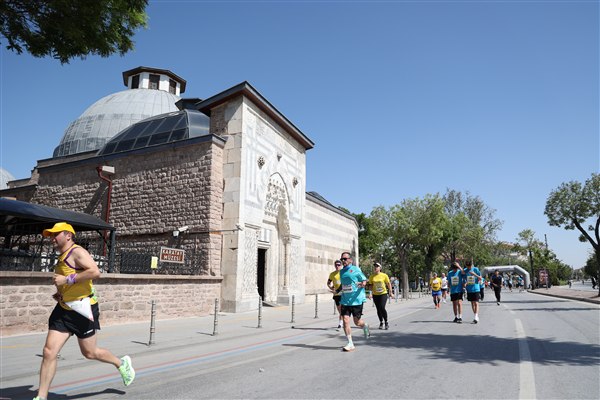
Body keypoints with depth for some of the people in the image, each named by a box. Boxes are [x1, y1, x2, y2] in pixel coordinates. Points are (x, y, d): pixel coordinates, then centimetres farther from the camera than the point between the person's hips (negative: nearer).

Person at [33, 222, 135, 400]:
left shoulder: (77, 252, -13)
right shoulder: (62, 257, 15)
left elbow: (95, 272, -29)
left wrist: (67, 279, -25)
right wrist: (60, 293, 11)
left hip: (82, 310, -8)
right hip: (63, 309, 8)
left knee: (89, 353, 7)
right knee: (49, 352, -1)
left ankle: (121, 363, 31)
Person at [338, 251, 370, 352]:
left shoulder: (356, 269, -5)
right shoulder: (341, 272, 12)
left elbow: (364, 280, -4)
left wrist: (363, 284, -24)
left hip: (356, 300, -4)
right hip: (345, 300, 5)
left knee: (357, 322, 4)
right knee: (345, 320, -6)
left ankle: (365, 326, 41)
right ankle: (350, 344, 3)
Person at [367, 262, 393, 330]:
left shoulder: (384, 275, -6)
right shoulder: (372, 276, -1)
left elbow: (389, 284, 3)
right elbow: (370, 285, 6)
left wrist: (391, 293, 4)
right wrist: (371, 293, -6)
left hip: (383, 294, -3)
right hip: (375, 295, 3)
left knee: (382, 308, -15)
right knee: (378, 309, 8)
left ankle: (386, 322, 4)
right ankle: (381, 322, 27)